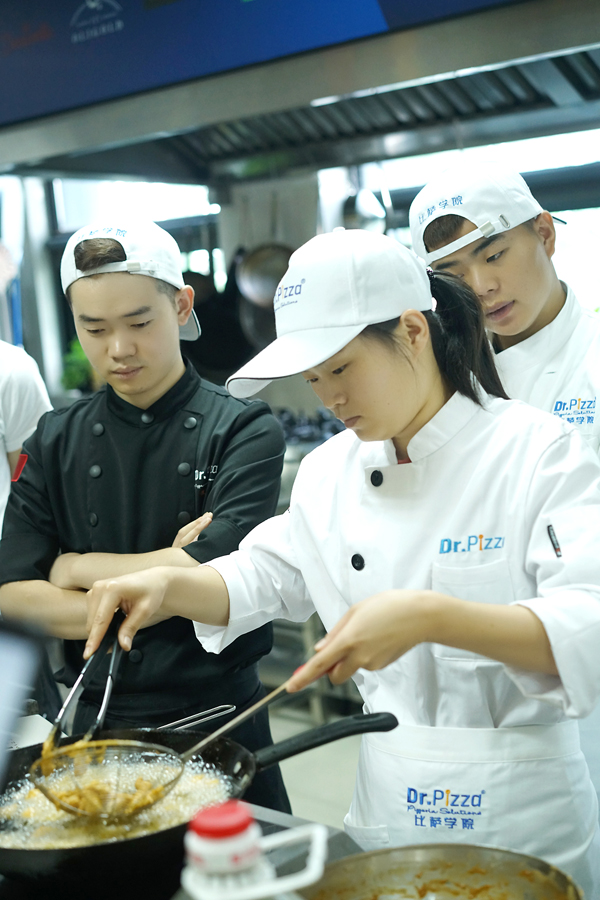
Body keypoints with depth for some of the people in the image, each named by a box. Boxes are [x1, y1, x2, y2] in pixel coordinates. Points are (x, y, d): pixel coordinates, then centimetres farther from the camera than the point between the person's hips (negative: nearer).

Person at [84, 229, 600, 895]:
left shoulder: (538, 452, -17)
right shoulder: (332, 468, 2)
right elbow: (265, 578, 11)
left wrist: (431, 617, -39)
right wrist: (170, 586, -9)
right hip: (386, 789, 5)